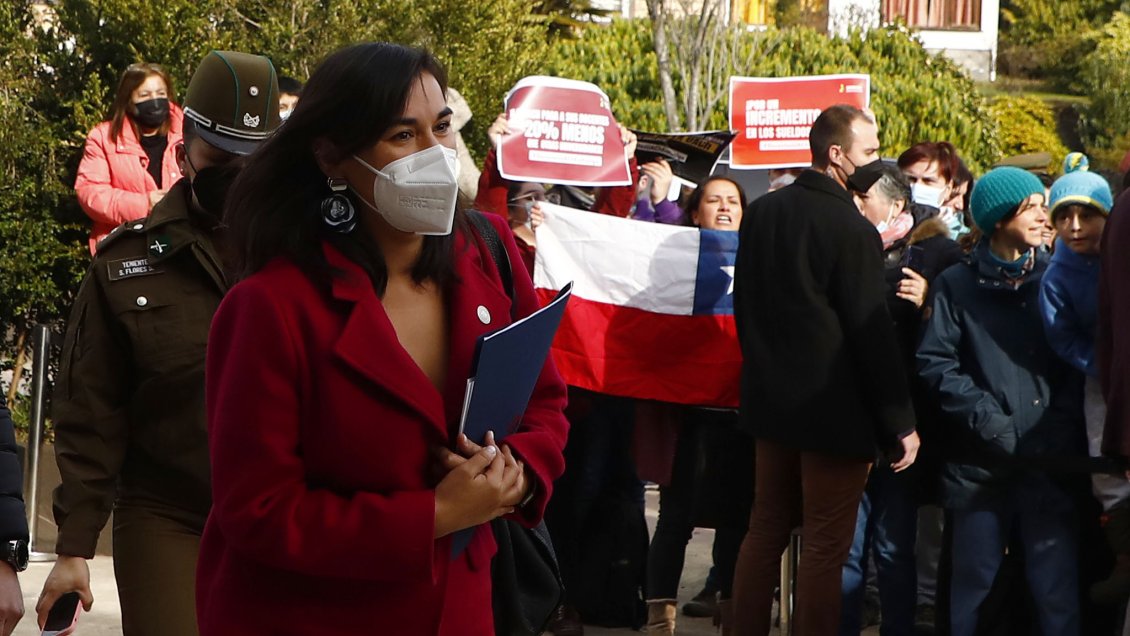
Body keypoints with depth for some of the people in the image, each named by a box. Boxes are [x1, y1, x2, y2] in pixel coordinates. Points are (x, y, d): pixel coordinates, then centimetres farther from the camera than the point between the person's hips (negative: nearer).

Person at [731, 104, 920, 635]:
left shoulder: (760, 213, 5)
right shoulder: (852, 229, -18)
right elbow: (872, 334, -17)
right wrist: (901, 421, -10)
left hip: (772, 400, 7)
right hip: (834, 410, -7)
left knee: (765, 531, 15)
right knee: (825, 546, 0)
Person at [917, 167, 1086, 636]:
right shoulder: (957, 285, 4)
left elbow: (1077, 368, 7)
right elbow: (936, 365, -4)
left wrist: (1059, 430, -7)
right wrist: (993, 423, -12)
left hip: (1049, 464, 1)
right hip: (980, 465, -1)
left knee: (1057, 589, -1)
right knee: (974, 584, 5)